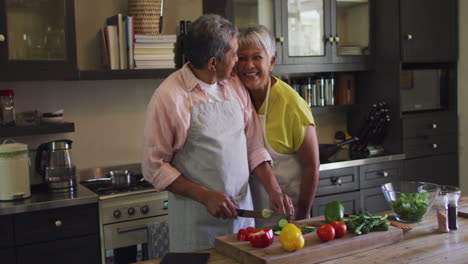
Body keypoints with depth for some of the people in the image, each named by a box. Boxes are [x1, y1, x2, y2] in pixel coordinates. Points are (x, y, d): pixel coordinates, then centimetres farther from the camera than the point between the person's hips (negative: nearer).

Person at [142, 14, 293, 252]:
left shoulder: (236, 87, 4)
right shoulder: (168, 97, -13)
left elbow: (254, 148, 8)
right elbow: (155, 167, -11)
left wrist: (273, 189, -5)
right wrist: (206, 196, -17)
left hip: (241, 208, 5)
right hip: (196, 219, -5)